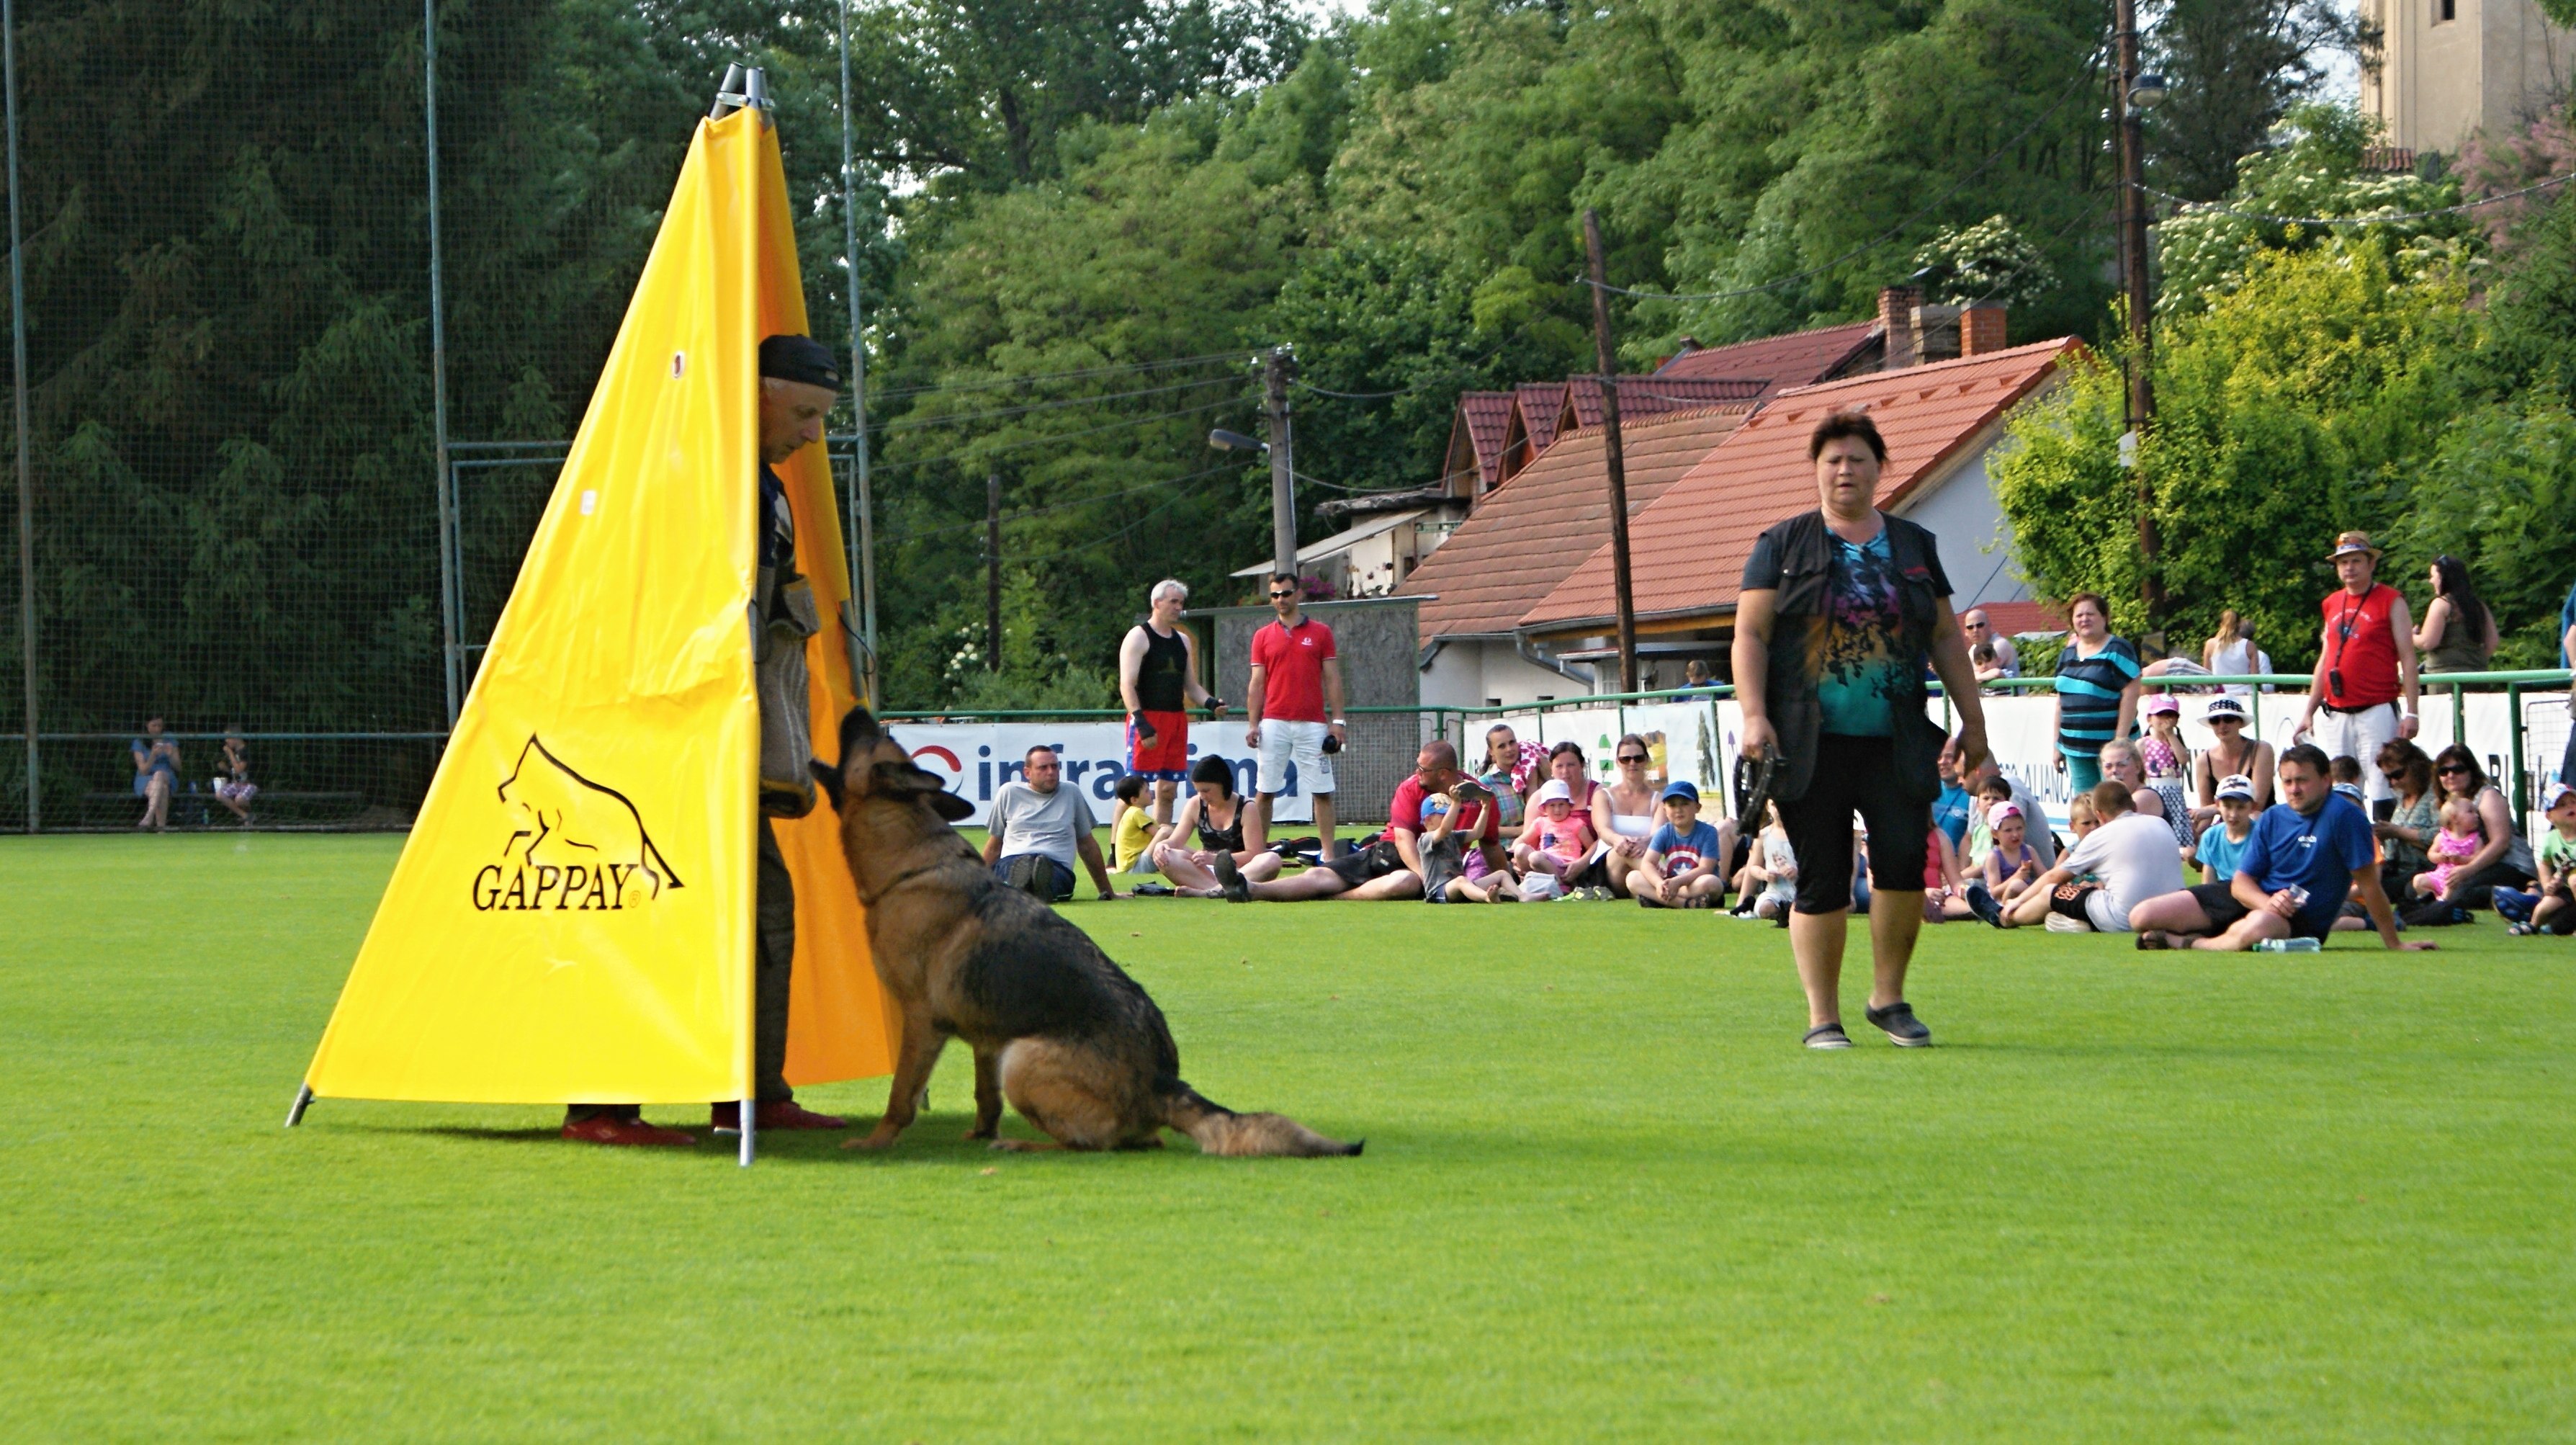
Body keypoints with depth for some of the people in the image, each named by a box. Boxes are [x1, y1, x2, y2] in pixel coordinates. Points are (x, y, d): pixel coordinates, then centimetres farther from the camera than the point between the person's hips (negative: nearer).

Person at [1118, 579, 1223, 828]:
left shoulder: (1183, 640, 18)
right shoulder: (1139, 637, -5)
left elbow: (1190, 686, 22)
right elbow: (1127, 686, -12)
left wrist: (1211, 703, 2)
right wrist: (1141, 723, -22)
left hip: (1177, 720, 7)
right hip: (1147, 720, -7)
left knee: (1168, 789, 8)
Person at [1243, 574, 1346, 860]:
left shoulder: (1320, 633, 7)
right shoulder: (1263, 636, 10)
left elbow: (1332, 679, 5)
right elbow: (1257, 684, 9)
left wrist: (1338, 721, -3)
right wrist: (1253, 724, 0)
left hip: (1313, 724, -1)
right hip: (1274, 724, 1)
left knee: (1322, 791, -2)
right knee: (1265, 791, 0)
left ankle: (1329, 854, -1)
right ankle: (1259, 853, 4)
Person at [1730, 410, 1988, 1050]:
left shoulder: (1914, 546, 16)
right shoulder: (1783, 545, 8)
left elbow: (1947, 637, 18)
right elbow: (1750, 634, 2)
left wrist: (1973, 720, 12)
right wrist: (1754, 715, -10)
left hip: (1897, 744, 2)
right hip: (1810, 747, -2)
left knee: (1905, 861, -12)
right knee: (1821, 882, -2)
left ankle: (1889, 997, 7)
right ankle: (1823, 1017, 7)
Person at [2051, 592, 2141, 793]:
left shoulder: (2117, 650, -4)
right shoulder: (2067, 653, 16)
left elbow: (2130, 695, -11)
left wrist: (2120, 742, -17)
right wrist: (2057, 744, 18)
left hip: (2109, 743, -7)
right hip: (2075, 749, 7)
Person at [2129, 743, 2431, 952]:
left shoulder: (2343, 817, -12)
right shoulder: (2272, 818, 6)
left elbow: (2368, 883, -13)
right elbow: (2242, 881, 3)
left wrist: (2394, 943, -13)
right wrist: (2268, 902, -20)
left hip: (2301, 917, -5)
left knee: (2257, 928, -45)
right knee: (2142, 917, -6)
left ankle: (2186, 942, -18)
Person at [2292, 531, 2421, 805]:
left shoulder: (2391, 601, -1)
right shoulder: (2332, 604, 15)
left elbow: (2408, 659, -5)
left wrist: (2411, 713, -12)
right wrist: (2308, 712, 17)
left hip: (2377, 712, -6)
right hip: (2335, 716, 6)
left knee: (2379, 790, -9)